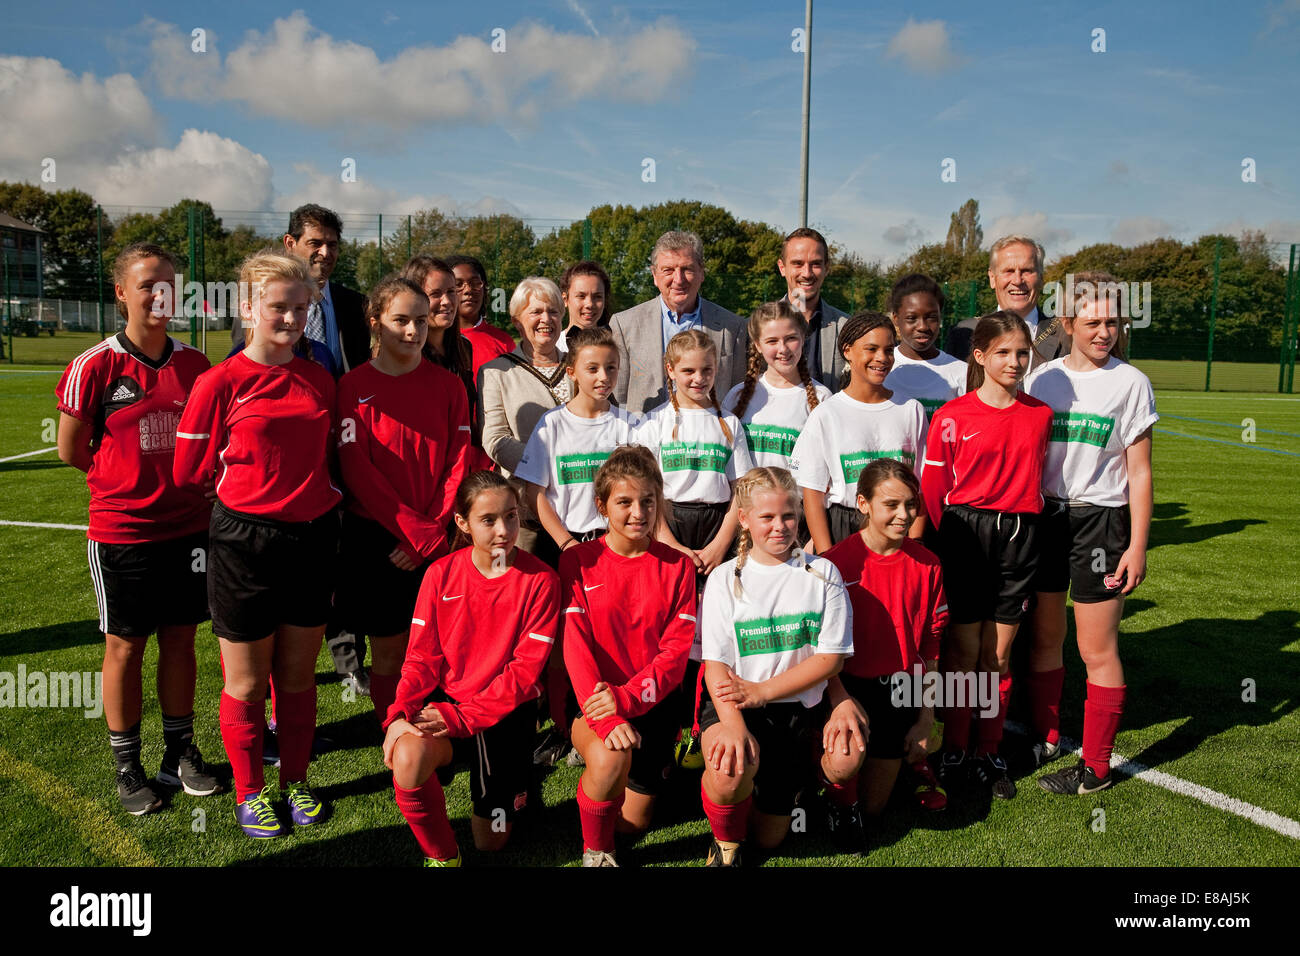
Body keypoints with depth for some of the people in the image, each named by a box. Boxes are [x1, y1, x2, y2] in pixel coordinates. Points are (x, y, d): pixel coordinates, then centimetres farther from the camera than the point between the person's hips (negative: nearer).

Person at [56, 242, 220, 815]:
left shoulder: (194, 364, 2)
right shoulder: (95, 366, -9)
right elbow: (70, 450, -2)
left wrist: (190, 484, 2)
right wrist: (128, 481, 3)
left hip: (187, 525, 3)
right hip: (122, 530, -3)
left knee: (180, 638, 12)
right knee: (125, 645, 9)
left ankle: (180, 753, 28)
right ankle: (127, 767, 24)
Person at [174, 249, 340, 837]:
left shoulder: (320, 381, 5)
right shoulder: (221, 382, -9)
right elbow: (192, 471, -4)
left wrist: (315, 491, 3)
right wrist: (257, 479, 1)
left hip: (312, 539, 4)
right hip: (244, 541, -4)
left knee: (298, 676, 16)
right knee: (246, 683, 11)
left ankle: (295, 780, 34)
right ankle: (249, 792, 30)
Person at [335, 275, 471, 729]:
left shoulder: (446, 384, 5)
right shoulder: (354, 386, -2)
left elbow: (458, 464, 1)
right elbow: (356, 471, -8)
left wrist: (432, 530, -9)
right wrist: (413, 529, -13)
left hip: (439, 537, 2)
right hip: (376, 536, -2)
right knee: (388, 651, 6)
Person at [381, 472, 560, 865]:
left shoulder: (540, 580, -10)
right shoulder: (441, 574, -3)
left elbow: (524, 669, -14)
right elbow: (422, 656, -2)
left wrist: (461, 717, -22)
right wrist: (399, 714, -20)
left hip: (505, 712, -1)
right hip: (444, 703, 1)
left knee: (491, 842, 6)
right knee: (407, 758, -33)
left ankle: (515, 784, 41)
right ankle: (441, 855, -5)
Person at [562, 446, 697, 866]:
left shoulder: (676, 566, 0)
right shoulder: (578, 561, -5)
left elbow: (678, 649, -6)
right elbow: (576, 645, -12)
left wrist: (628, 697, -22)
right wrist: (606, 718, -26)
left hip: (655, 701, 2)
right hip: (597, 696, -2)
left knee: (634, 821, 7)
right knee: (610, 758, -34)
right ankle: (595, 851, -4)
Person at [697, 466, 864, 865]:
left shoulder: (823, 574, 1)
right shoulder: (725, 579, -1)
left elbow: (831, 657, -4)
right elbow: (716, 663, -8)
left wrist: (762, 691, -17)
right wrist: (733, 725, -28)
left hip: (801, 704, 2)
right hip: (734, 703, -1)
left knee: (769, 838, -1)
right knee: (730, 766, -34)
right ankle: (725, 842, -1)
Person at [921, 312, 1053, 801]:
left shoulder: (1040, 414, 6)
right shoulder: (952, 416, -5)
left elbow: (1034, 478, 14)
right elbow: (932, 489, -3)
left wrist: (1027, 532, 10)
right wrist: (936, 549, -5)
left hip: (1020, 535, 3)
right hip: (966, 533, -3)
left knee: (999, 655, 10)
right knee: (963, 651, 4)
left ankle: (990, 754, 24)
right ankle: (953, 751, 20)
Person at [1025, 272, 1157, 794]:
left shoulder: (1130, 383, -3)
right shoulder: (1042, 377, 5)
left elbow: (1139, 472, -3)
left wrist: (1137, 545, -7)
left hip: (1100, 519, -3)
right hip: (1043, 516, 3)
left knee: (1097, 649, 1)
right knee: (1044, 636, 12)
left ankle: (1096, 766, 14)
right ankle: (1046, 736, 30)